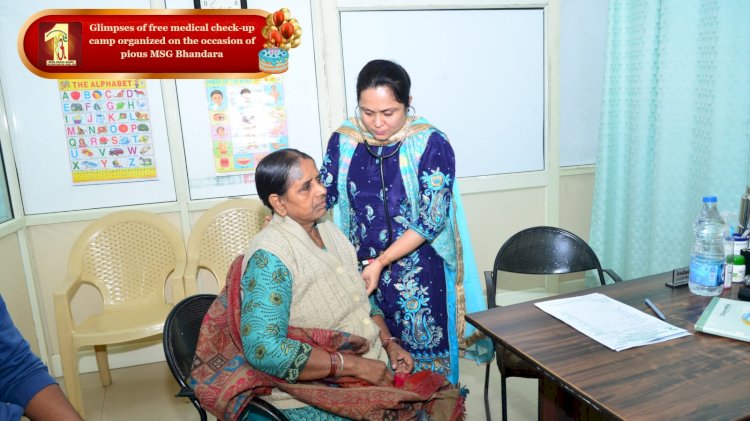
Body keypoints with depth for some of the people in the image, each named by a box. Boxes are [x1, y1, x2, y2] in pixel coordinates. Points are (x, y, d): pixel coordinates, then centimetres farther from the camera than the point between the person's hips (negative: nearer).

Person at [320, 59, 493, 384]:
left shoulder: (431, 145, -14)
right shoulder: (344, 140, -2)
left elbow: (432, 219, -16)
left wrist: (381, 262, -21)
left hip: (418, 275, -3)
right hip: (360, 271, 4)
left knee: (423, 362, 10)